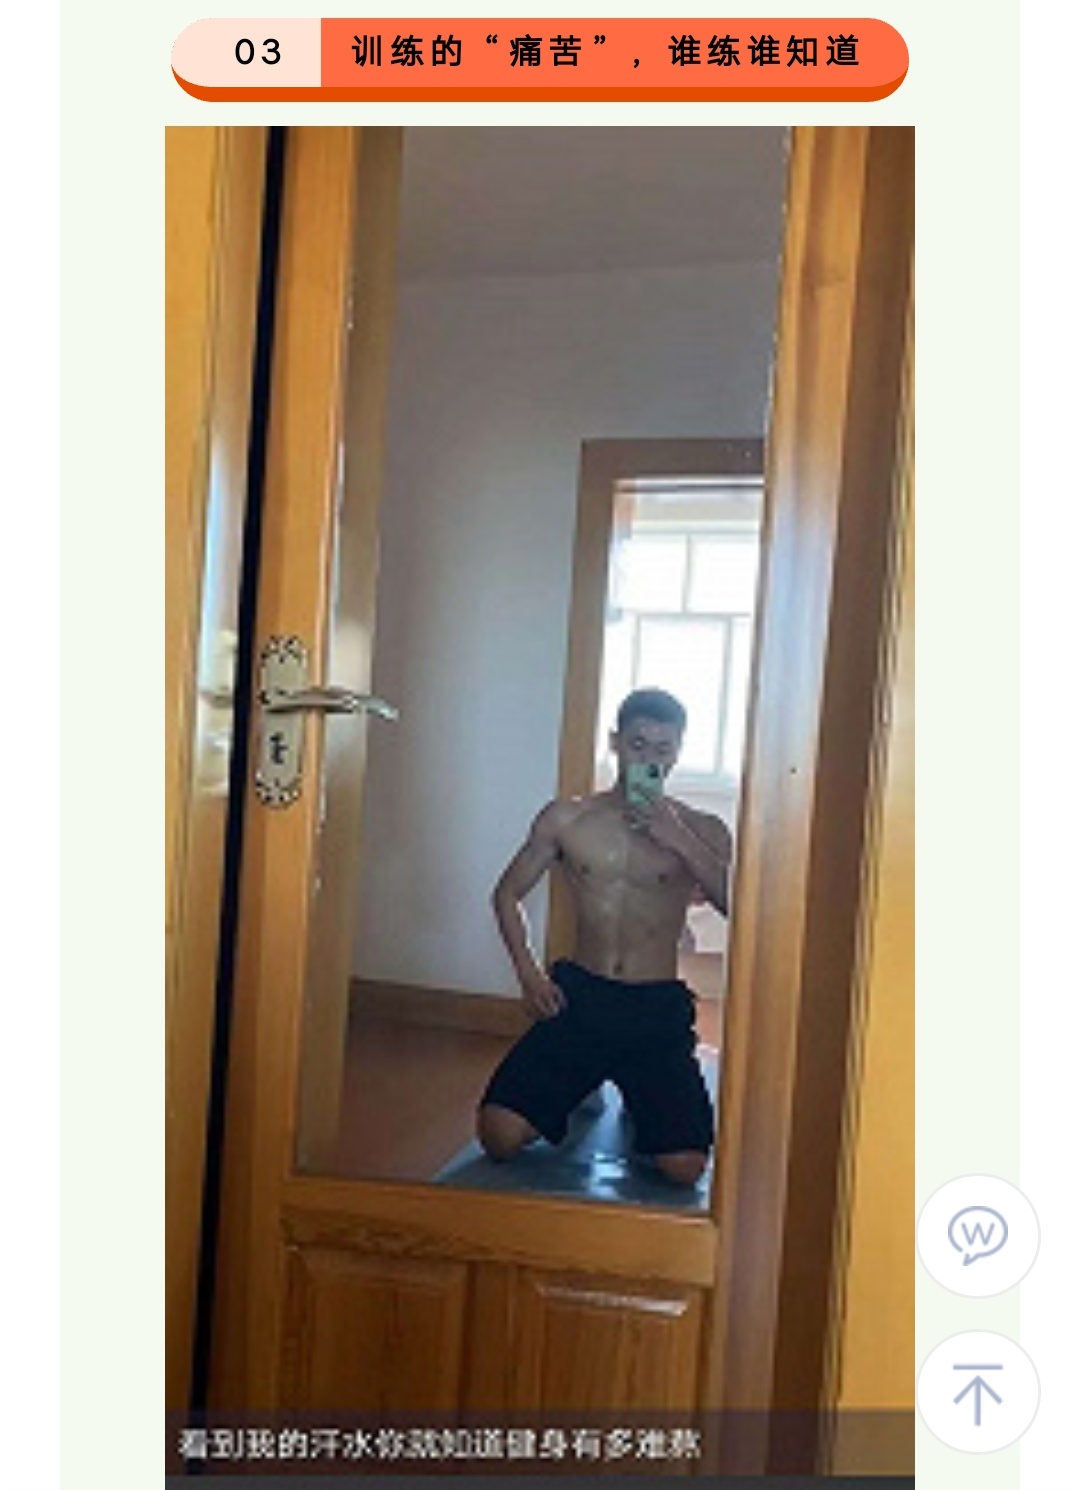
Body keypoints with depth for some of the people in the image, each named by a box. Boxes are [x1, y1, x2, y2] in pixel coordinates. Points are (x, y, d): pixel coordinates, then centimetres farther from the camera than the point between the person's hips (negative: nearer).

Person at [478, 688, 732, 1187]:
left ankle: (641, 1099, 22)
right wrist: (529, 974, 0)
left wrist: (680, 841, -19)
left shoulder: (700, 830, 2)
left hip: (658, 1009, -1)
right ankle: (579, 1088, 21)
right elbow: (508, 893, 13)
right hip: (579, 997, 1)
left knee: (684, 1167, -15)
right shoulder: (567, 819, 4)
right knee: (499, 1136, -13)